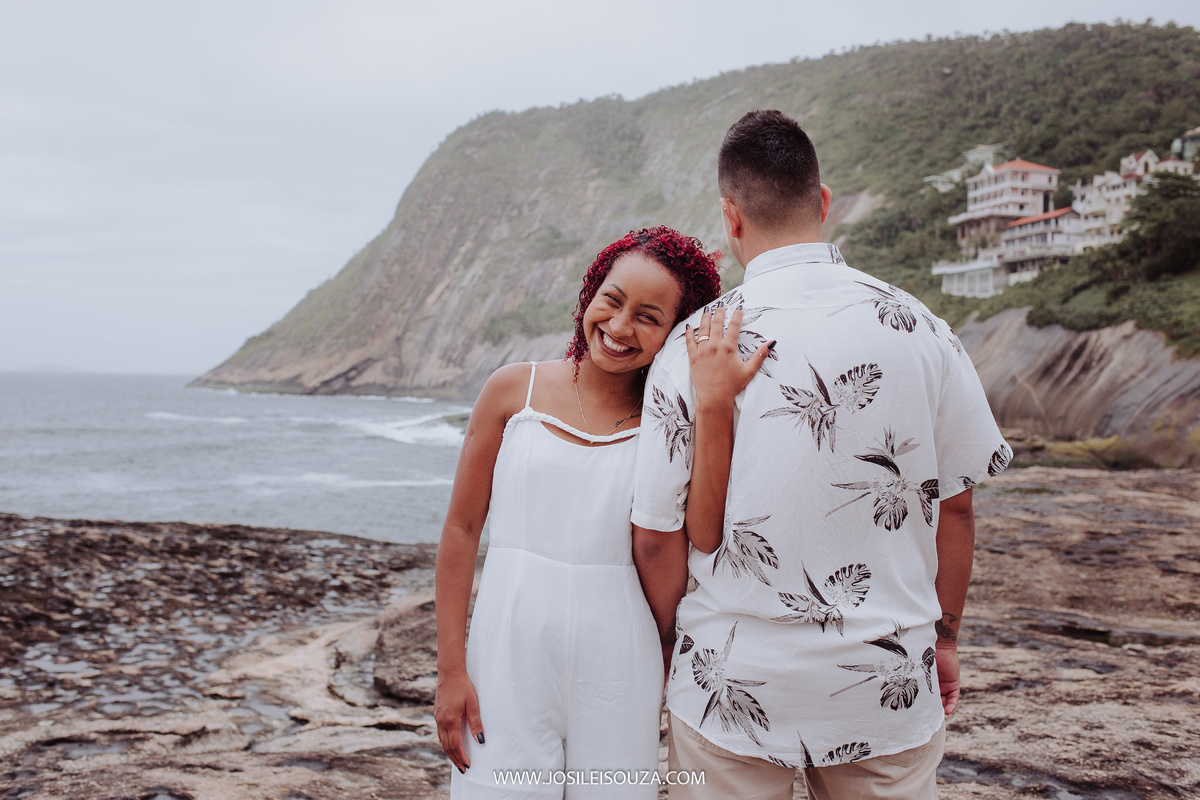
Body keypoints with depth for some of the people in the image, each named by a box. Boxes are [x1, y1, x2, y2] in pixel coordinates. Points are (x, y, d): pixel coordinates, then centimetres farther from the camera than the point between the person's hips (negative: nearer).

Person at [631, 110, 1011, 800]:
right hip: (890, 690, 2)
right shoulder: (922, 330, -6)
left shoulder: (695, 346, -12)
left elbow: (657, 537, -9)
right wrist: (946, 636, 17)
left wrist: (668, 647, 9)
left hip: (733, 686, -1)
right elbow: (956, 508, 2)